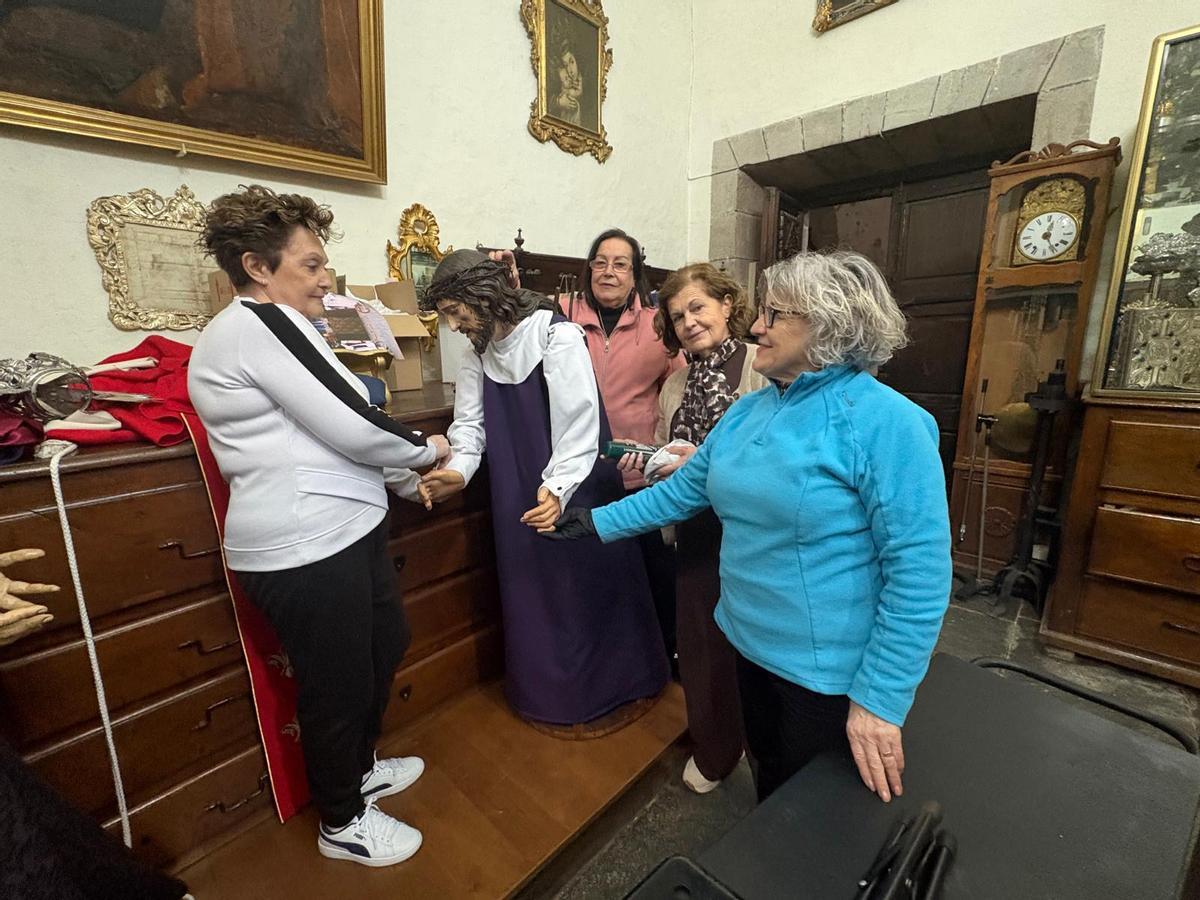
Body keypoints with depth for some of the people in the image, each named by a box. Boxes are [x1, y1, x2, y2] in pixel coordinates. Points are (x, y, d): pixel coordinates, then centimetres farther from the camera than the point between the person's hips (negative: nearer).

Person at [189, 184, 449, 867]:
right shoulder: (260, 324, -15)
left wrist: (405, 479, 17)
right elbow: (353, 428, -20)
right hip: (305, 547, -10)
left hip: (341, 529, 11)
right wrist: (426, 449, -3)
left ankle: (359, 769, 48)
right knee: (339, 684, 9)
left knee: (387, 645, 24)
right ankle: (343, 822, 36)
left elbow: (330, 433, 19)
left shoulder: (260, 329, 17)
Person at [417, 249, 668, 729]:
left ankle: (606, 685, 33)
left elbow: (580, 424, -20)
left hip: (576, 492, -6)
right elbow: (470, 422, 4)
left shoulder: (558, 336, -15)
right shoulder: (478, 354, 7)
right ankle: (546, 691, 37)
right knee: (531, 592, 15)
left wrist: (558, 488, -32)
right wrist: (459, 469, -15)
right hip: (519, 497, 6)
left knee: (587, 588, 8)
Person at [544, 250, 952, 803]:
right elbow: (685, 489, 8)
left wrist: (880, 700, -20)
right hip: (753, 644, 7)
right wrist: (598, 522, 7)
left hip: (829, 672, -6)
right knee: (770, 784, 30)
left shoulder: (885, 421, -21)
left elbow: (920, 568, -22)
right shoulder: (748, 410, 1)